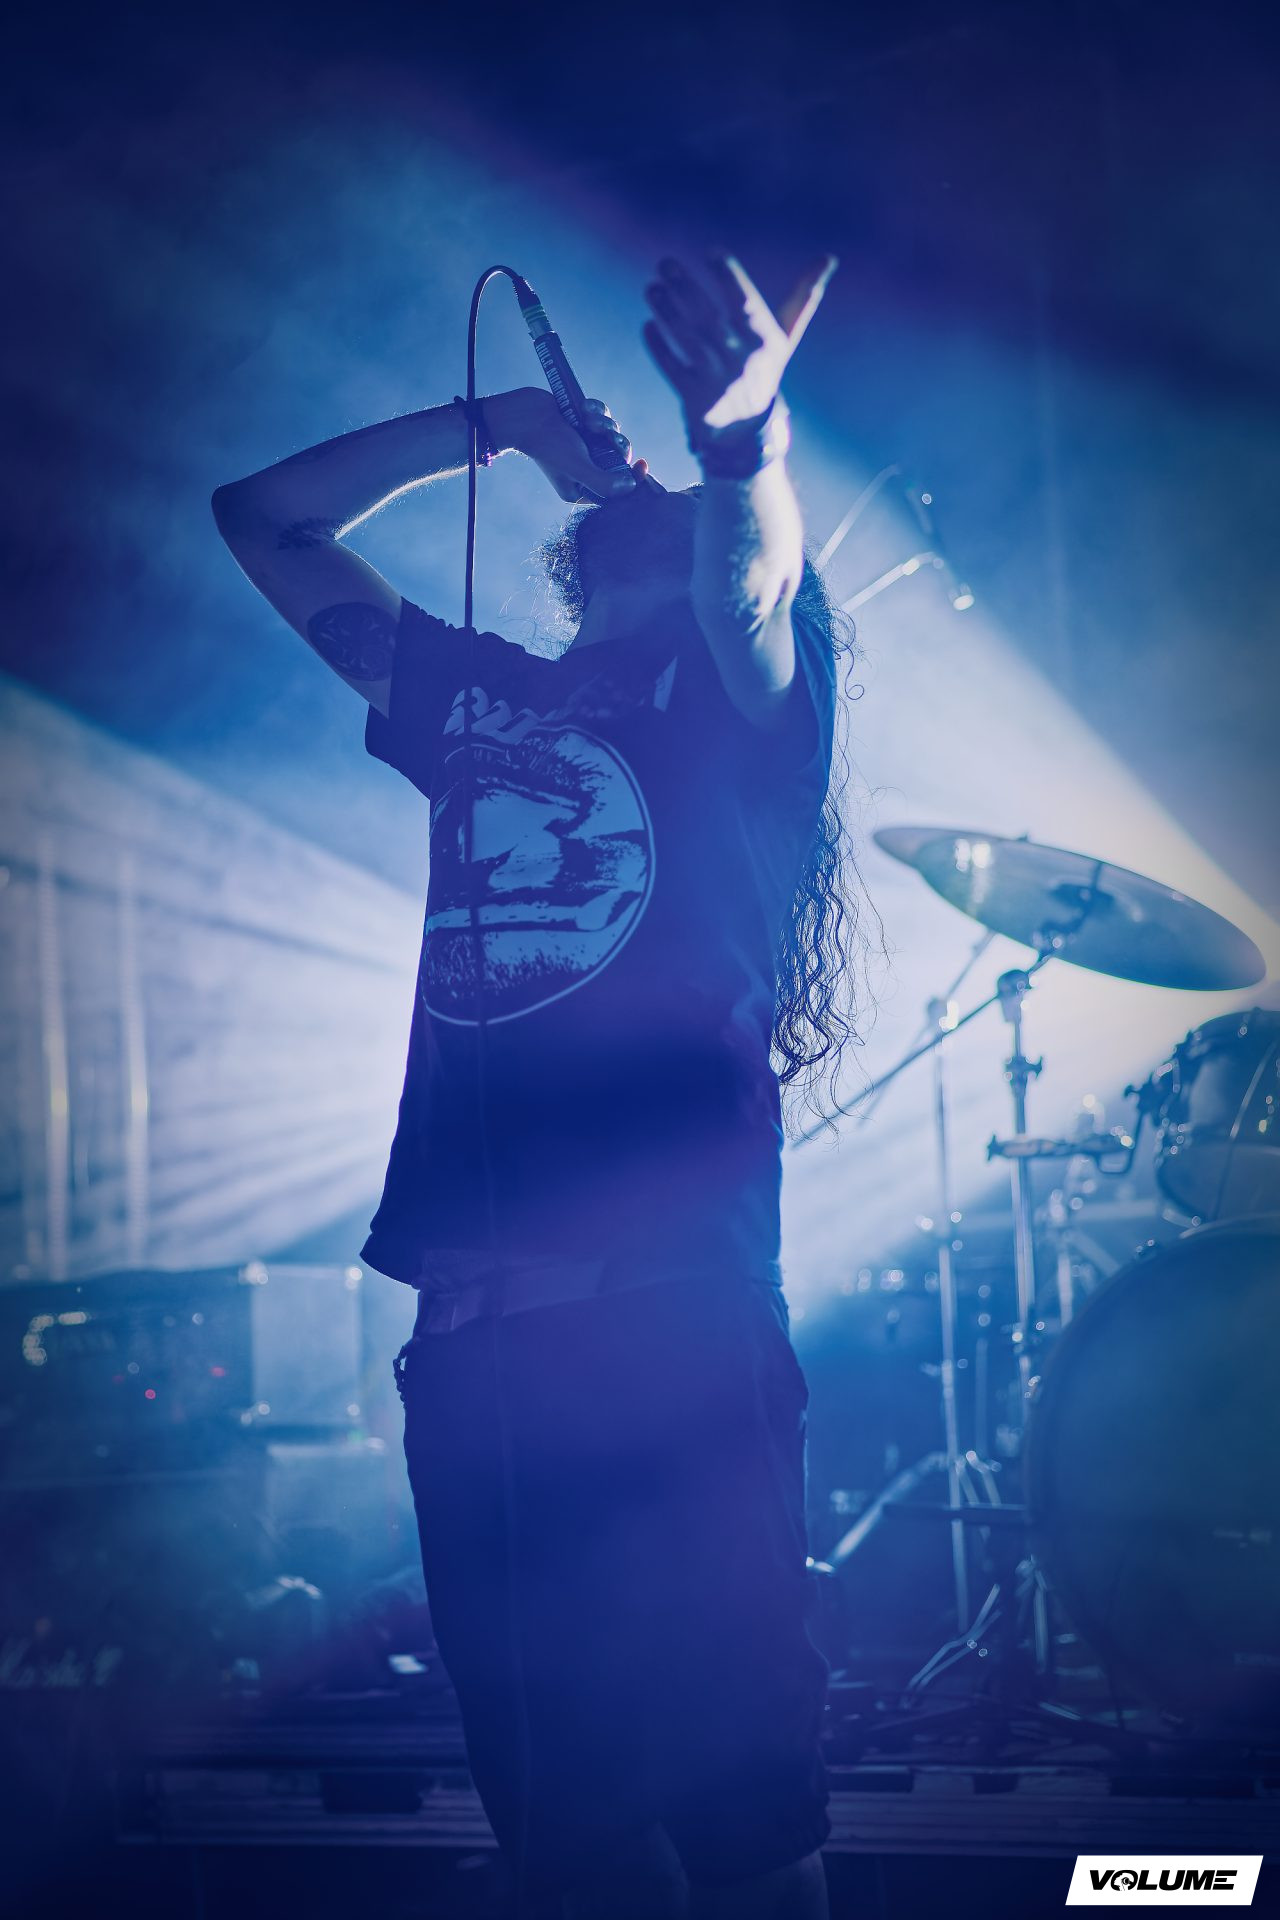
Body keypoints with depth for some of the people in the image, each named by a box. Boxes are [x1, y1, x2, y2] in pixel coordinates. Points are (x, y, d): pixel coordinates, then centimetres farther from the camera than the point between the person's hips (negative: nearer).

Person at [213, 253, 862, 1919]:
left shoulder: (724, 687, 6)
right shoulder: (476, 697, 19)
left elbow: (754, 575, -18)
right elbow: (261, 516, 25)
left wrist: (746, 434, -38)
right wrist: (497, 425, 19)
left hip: (673, 1314, -4)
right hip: (474, 1321, 5)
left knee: (734, 1782, -3)